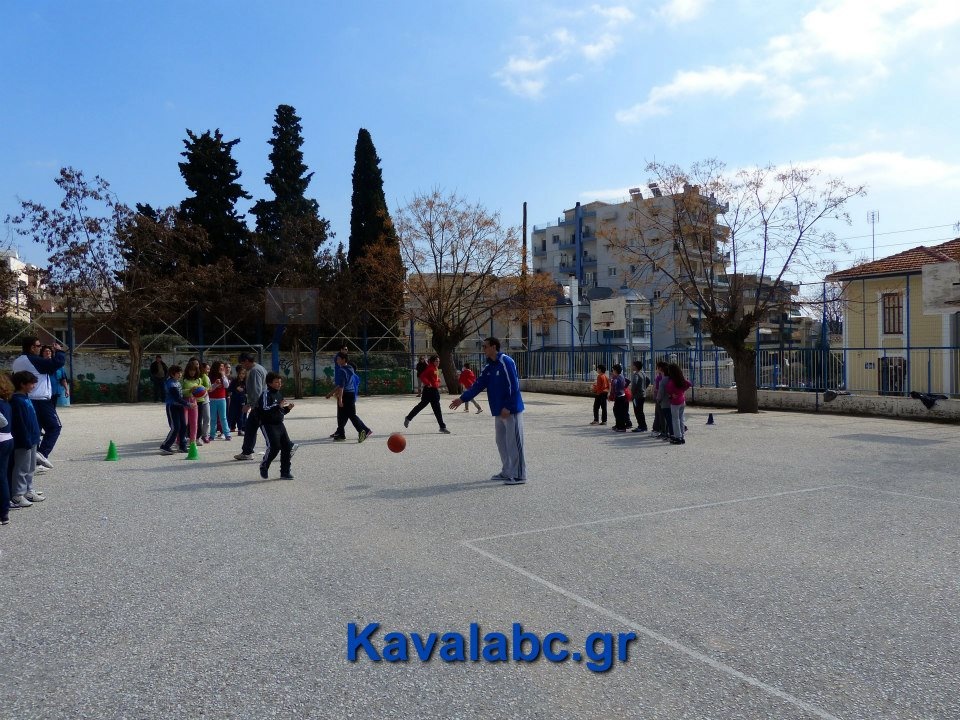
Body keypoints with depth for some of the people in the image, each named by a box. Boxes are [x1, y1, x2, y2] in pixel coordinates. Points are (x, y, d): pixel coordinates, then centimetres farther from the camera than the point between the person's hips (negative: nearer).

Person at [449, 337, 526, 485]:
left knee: (514, 442, -6)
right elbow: (478, 385, 14)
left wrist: (508, 407, -19)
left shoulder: (506, 362, -13)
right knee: (501, 441, 13)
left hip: (511, 410, -9)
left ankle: (519, 475, 0)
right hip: (499, 412, 9)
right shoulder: (488, 367, 13)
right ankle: (507, 472, 23)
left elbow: (513, 386, -18)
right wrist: (462, 398, 8)